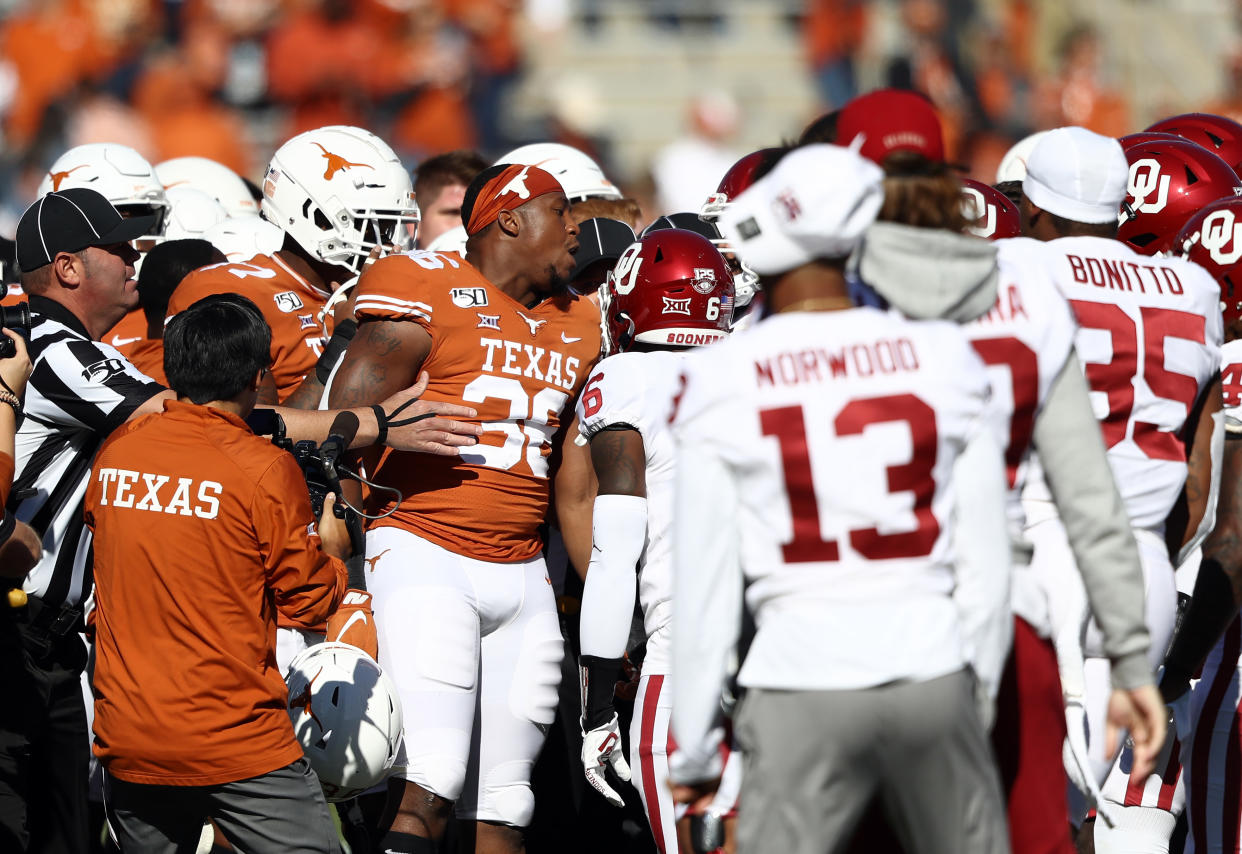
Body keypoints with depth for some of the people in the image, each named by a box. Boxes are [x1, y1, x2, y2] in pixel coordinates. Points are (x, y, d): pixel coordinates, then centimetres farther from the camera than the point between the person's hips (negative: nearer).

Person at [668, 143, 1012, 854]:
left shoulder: (723, 386, -4)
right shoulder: (945, 362, 1)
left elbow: (704, 583, 0)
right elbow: (986, 561, 5)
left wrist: (695, 747, 9)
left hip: (804, 682, -2)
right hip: (932, 671, 2)